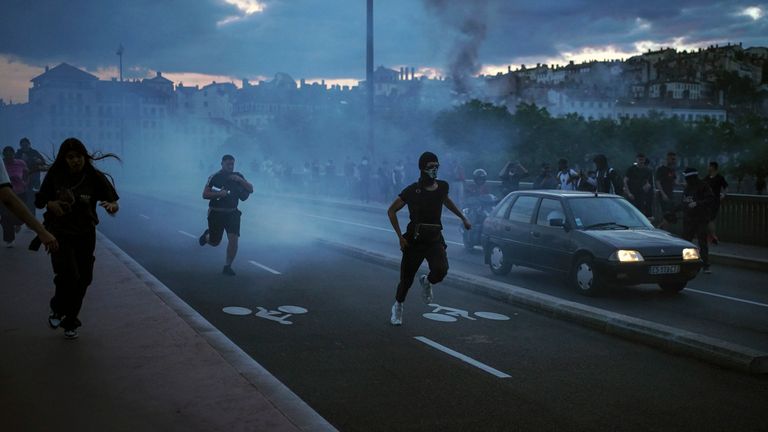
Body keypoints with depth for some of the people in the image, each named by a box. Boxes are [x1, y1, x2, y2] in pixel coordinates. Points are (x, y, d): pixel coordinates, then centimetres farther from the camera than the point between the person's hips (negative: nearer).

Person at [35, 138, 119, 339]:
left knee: (83, 279, 6)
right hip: (59, 233, -1)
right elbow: (39, 201, 3)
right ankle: (57, 309, 14)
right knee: (68, 274, -18)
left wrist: (111, 206, -34)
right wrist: (50, 204, -19)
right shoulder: (55, 175, -7)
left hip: (85, 234, 2)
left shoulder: (94, 177, -9)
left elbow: (115, 203, -10)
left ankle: (70, 322, 29)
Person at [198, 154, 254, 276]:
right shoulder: (214, 177, -7)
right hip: (216, 213, -2)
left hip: (232, 213, 2)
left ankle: (227, 266, -1)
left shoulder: (238, 176, 5)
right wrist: (219, 193, -25)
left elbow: (251, 189, -1)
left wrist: (240, 180, -14)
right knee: (214, 243, 9)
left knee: (233, 239, -13)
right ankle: (207, 235, 46)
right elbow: (205, 194, -10)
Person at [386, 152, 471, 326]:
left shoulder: (442, 186, 2)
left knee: (441, 270, -23)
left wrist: (463, 218, 25)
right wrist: (400, 236, -7)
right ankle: (398, 306, 35)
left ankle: (427, 282, 13)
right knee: (407, 278, 6)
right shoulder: (412, 191, -11)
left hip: (435, 239, 2)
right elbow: (391, 211, -2)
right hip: (414, 239, -2)